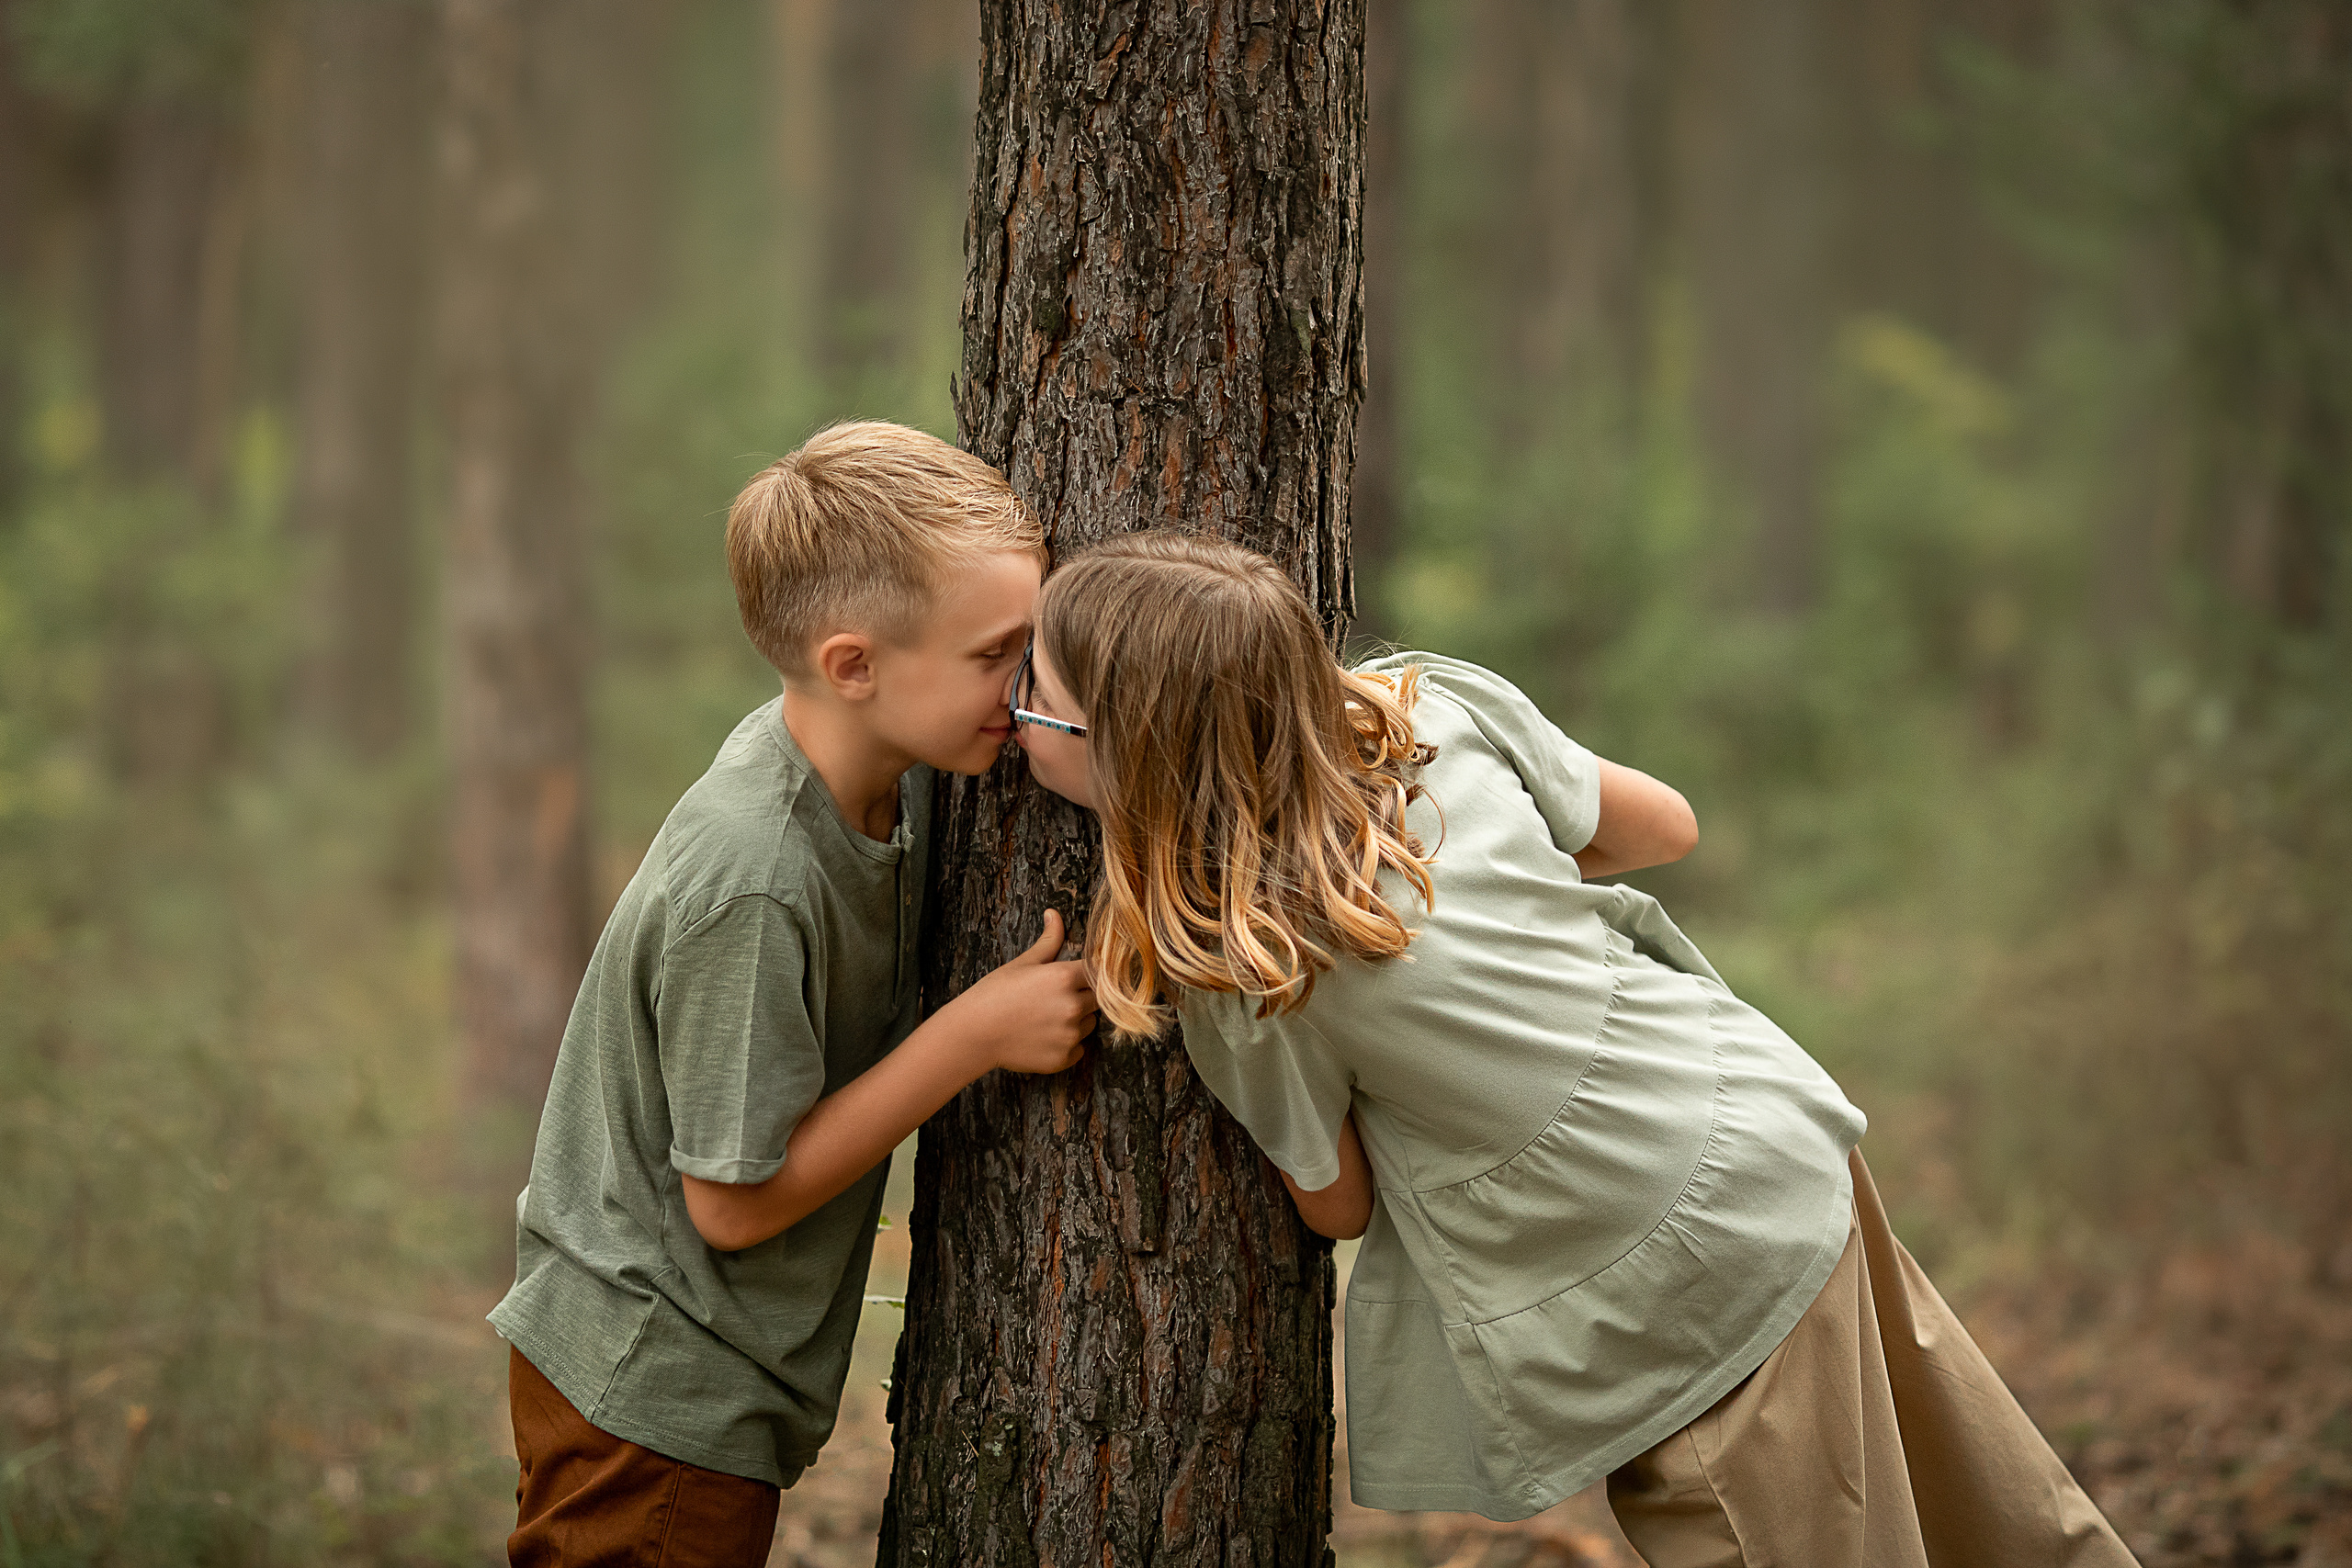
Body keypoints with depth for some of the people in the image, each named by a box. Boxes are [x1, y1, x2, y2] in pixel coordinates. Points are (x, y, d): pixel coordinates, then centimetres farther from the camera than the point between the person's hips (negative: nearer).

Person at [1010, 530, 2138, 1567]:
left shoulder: (1239, 978, -20)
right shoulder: (1439, 704, -6)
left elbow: (1338, 1207, -2)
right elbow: (1663, 825, 10)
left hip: (1692, 1306, -7)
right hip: (1780, 1124, 7)